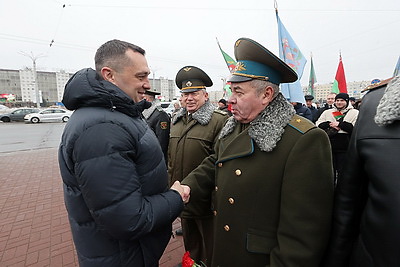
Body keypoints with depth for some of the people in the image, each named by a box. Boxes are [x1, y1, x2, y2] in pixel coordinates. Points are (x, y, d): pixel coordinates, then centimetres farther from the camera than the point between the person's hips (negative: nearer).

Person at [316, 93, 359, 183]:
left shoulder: (354, 113, 3)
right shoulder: (327, 112, 13)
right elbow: (318, 124, 3)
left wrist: (339, 124, -13)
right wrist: (330, 125, -12)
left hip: (344, 148, -3)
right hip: (329, 146, 3)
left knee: (342, 171, 3)